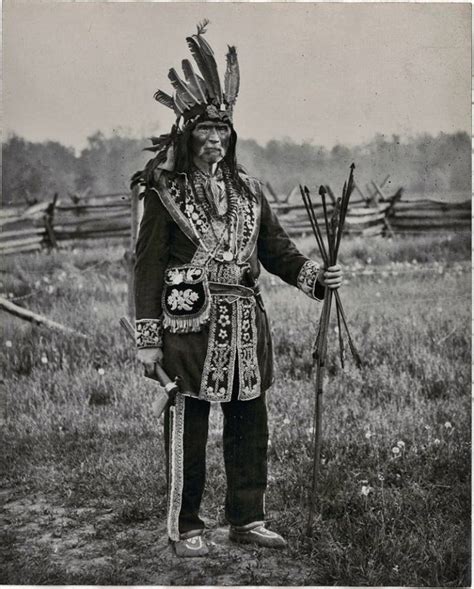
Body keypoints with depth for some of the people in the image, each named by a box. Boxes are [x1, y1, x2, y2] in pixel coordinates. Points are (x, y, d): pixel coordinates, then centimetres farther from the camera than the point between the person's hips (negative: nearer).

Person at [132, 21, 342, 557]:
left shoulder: (249, 190, 14)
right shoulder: (165, 191, -1)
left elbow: (275, 248, 14)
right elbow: (148, 265, -4)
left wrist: (316, 277, -5)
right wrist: (147, 338, -9)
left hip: (245, 322, 5)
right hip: (189, 322, -5)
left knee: (250, 427, 10)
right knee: (187, 429, 1)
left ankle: (247, 520, 24)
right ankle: (185, 529, 15)